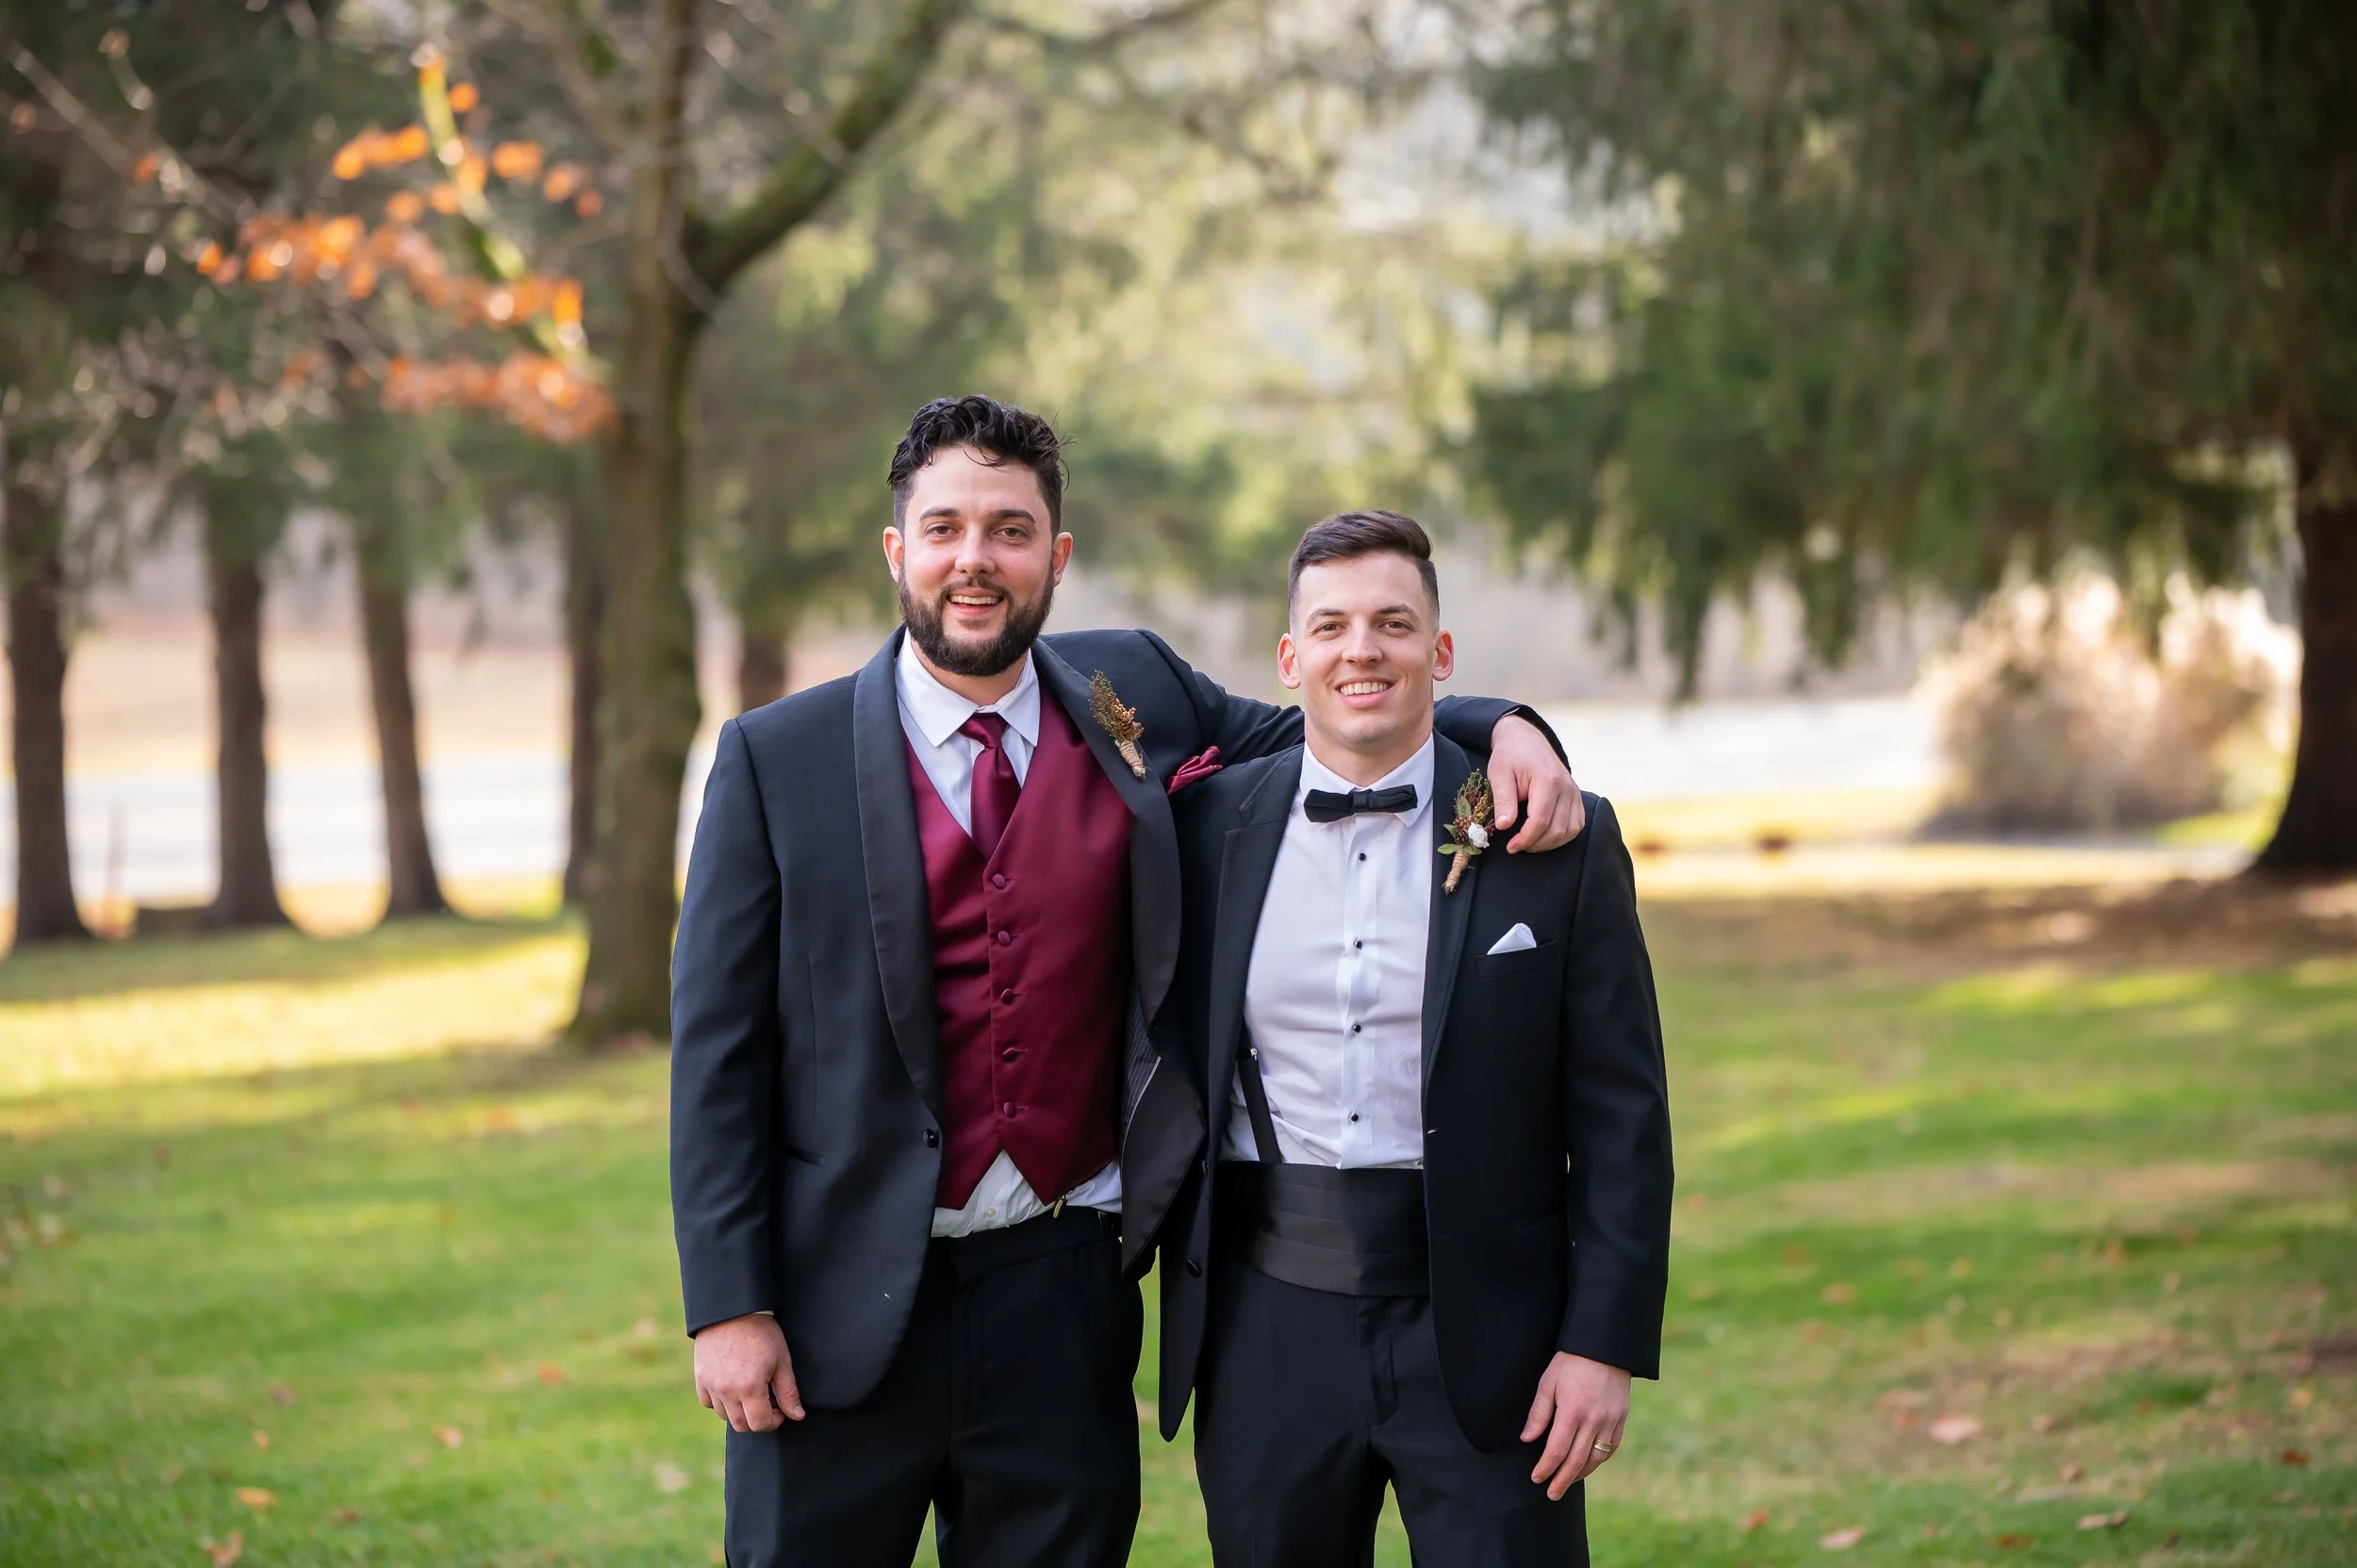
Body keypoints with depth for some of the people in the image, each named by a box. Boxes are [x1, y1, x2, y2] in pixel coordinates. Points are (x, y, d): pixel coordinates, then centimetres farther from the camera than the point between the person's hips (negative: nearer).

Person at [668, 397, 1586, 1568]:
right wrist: (727, 1306, -8)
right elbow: (716, 1045, -3)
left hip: (1063, 1296, 2)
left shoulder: (1131, 697, 4)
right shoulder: (777, 759, -4)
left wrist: (1503, 728, -2)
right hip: (844, 1305, -2)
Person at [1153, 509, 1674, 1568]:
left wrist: (1605, 1344, -7)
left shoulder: (1558, 844, -1)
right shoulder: (1211, 825, 5)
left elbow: (1622, 1117, -1)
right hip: (1268, 1325, 2)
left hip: (1482, 1330, -2)